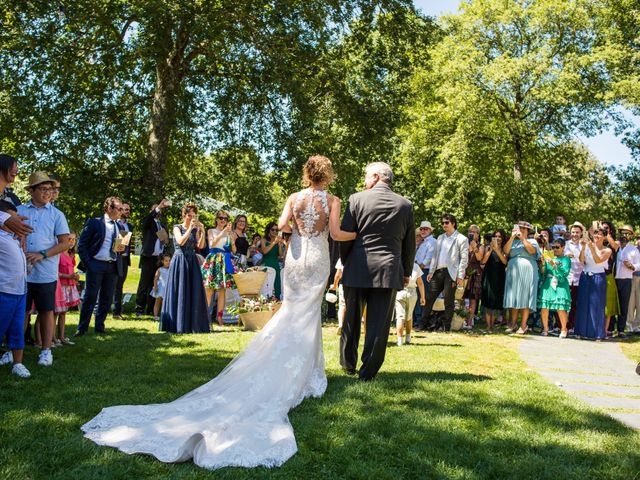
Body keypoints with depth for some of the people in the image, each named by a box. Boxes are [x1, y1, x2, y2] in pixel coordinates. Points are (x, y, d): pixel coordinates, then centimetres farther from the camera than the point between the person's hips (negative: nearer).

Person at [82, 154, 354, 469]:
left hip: (295, 258, 2)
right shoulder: (332, 200, -4)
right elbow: (336, 234, -8)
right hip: (318, 260, -1)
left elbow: (282, 225, -9)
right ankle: (305, 373, 11)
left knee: (291, 312, 14)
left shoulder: (295, 198, 2)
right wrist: (356, 235, 13)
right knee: (308, 315, 6)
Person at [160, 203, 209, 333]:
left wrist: (202, 232, -10)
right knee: (179, 292, -3)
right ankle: (177, 324, 1)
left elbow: (200, 246, 0)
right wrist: (190, 228, -16)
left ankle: (193, 323, 8)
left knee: (194, 292, 2)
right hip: (179, 261, -4)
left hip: (192, 262, 5)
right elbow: (181, 241, -17)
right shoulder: (177, 228, 1)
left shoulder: (195, 229, 12)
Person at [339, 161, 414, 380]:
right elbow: (410, 243, 7)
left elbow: (345, 235, -3)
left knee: (352, 319, 16)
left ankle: (348, 364, 28)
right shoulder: (405, 205, 3)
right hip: (389, 271, 0)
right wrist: (406, 272, 18)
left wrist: (345, 261, 13)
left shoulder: (357, 199, -4)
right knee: (378, 324, 5)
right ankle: (368, 371, 7)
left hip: (357, 269, 0)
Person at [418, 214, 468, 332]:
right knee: (429, 298, 3)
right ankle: (424, 323, 9)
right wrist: (431, 272, 8)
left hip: (451, 273, -5)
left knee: (448, 301, -1)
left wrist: (460, 276, -11)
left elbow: (464, 259, -5)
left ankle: (447, 327, 6)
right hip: (438, 272, 5)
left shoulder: (461, 239, 0)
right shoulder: (440, 238, 18)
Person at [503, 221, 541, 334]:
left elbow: (532, 250, -12)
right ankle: (513, 323, 7)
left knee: (525, 298, -5)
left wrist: (522, 238, -12)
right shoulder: (513, 242, 17)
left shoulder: (532, 241, 10)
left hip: (527, 273, -3)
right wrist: (512, 237, -7)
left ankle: (523, 325, -3)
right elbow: (506, 251, -1)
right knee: (514, 298, 2)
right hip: (513, 273, 3)